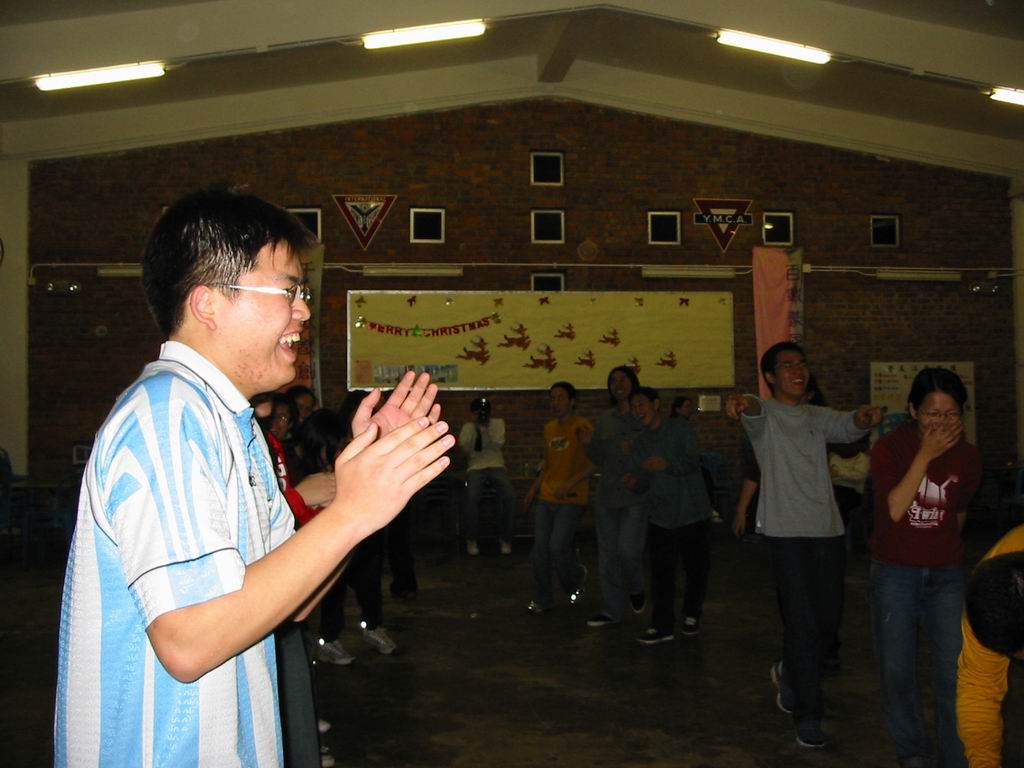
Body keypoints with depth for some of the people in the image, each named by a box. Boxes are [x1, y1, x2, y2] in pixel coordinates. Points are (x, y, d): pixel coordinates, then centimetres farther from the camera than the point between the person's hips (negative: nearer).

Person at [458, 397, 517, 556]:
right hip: (476, 468, 0)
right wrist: (475, 426, -5)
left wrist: (487, 427, -8)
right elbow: (464, 447, -4)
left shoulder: (498, 423, 11)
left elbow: (499, 443, -5)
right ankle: (471, 539, -12)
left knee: (509, 495, -28)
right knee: (472, 497, -32)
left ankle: (505, 537, -9)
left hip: (496, 466, 1)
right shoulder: (468, 426, 12)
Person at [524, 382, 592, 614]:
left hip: (571, 501, -6)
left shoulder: (582, 427, -11)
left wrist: (569, 485, -25)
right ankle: (542, 599, 17)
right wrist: (533, 489, 17)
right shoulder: (549, 428, 11)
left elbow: (593, 465, -16)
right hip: (546, 498, 6)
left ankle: (577, 577, 20)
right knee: (539, 549, 3)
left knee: (557, 547, -12)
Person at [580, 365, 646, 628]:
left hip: (636, 497, -4)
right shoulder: (604, 420, 10)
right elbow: (599, 461, 14)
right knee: (607, 554, 7)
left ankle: (636, 588, 20)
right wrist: (589, 445, -4)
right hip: (607, 496, 5)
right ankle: (612, 611, 18)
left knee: (628, 549, -13)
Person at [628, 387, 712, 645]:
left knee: (697, 567, 8)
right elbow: (641, 477, 8)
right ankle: (662, 626, 4)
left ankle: (692, 615, 29)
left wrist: (667, 464, -33)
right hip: (661, 515, 3)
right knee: (661, 572, -3)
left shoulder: (680, 428, -4)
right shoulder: (641, 443, 11)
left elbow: (693, 460, -17)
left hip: (692, 510, -3)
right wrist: (635, 480, -15)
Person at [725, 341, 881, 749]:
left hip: (828, 530, 6)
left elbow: (846, 427, -7)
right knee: (802, 624, -5)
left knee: (827, 620, 12)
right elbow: (755, 413, -26)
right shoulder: (765, 415, -1)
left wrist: (863, 417, -32)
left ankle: (789, 673, 38)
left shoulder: (818, 417, 14)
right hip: (787, 532, -6)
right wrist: (744, 403, -52)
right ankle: (808, 714, 7)